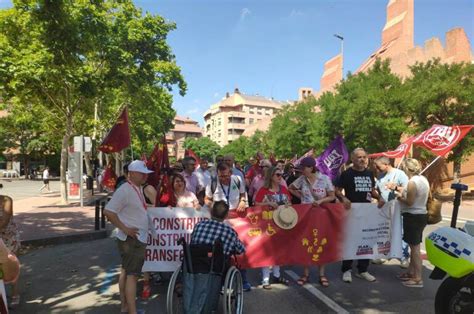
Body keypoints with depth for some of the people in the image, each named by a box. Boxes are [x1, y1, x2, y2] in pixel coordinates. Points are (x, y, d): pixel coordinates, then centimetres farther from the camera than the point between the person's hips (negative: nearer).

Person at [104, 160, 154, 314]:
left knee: (125, 271, 17)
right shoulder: (125, 190, -20)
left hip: (138, 238, 10)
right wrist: (125, 228, -23)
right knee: (132, 274, -6)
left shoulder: (139, 188, 8)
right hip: (131, 238, -9)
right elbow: (108, 211, -25)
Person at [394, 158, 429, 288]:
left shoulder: (412, 182, -20)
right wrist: (403, 191, 11)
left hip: (413, 217, -10)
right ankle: (411, 272, 29)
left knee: (415, 248, -2)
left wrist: (399, 197, -4)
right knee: (414, 246, 17)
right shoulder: (423, 179, 9)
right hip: (421, 215, 10)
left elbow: (409, 202, -19)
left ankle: (418, 279, 5)